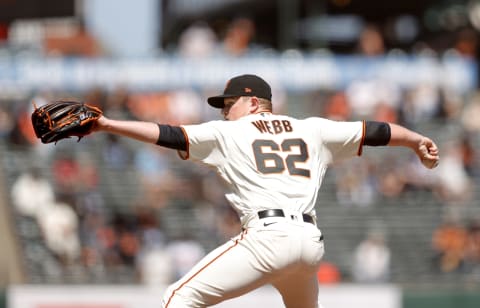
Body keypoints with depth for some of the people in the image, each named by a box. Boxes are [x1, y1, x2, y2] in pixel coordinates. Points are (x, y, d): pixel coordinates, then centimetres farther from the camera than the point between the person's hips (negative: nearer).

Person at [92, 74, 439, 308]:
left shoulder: (228, 133, 11)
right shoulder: (312, 130, 22)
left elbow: (167, 134, 3)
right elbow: (374, 131, 27)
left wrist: (108, 125, 3)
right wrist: (417, 141, 41)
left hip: (269, 235, -6)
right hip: (311, 242, 6)